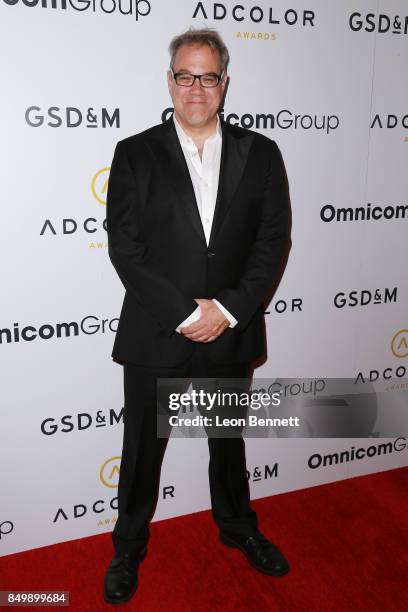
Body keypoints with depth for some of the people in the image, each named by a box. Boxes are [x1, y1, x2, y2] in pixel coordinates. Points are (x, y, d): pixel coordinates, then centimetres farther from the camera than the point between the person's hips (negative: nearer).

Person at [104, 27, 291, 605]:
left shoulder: (260, 154, 1)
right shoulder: (135, 154, -4)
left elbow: (273, 239, -4)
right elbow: (125, 248, -10)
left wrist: (228, 309, -15)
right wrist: (184, 314, -18)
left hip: (231, 333, 2)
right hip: (155, 336, -1)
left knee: (229, 440, 22)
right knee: (143, 448, 14)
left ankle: (238, 528, 48)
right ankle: (129, 546, 39)